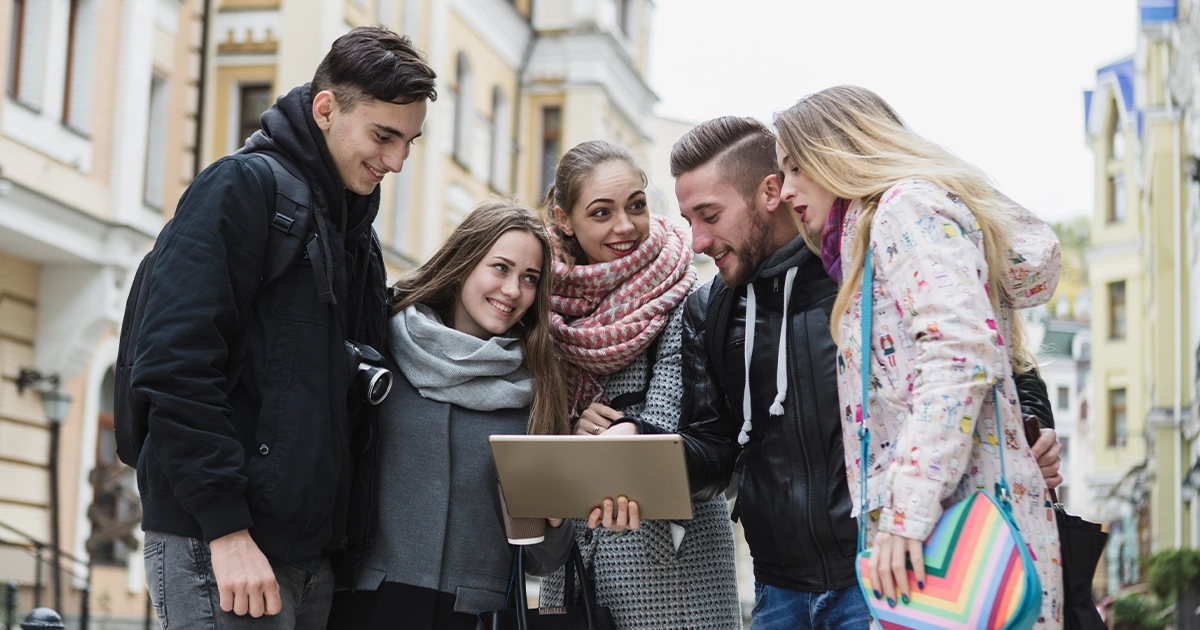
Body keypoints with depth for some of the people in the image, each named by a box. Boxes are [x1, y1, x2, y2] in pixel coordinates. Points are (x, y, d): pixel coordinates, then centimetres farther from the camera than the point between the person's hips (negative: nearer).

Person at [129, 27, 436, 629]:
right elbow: (177, 364, -17)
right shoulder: (245, 185, -7)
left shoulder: (356, 228, 19)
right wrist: (226, 527, -20)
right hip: (216, 542, -8)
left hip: (310, 550, 8)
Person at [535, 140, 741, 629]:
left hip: (668, 541, -4)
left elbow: (666, 423, -18)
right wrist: (572, 429, -9)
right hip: (573, 546, 4)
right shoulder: (554, 300, 7)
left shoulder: (683, 299, -7)